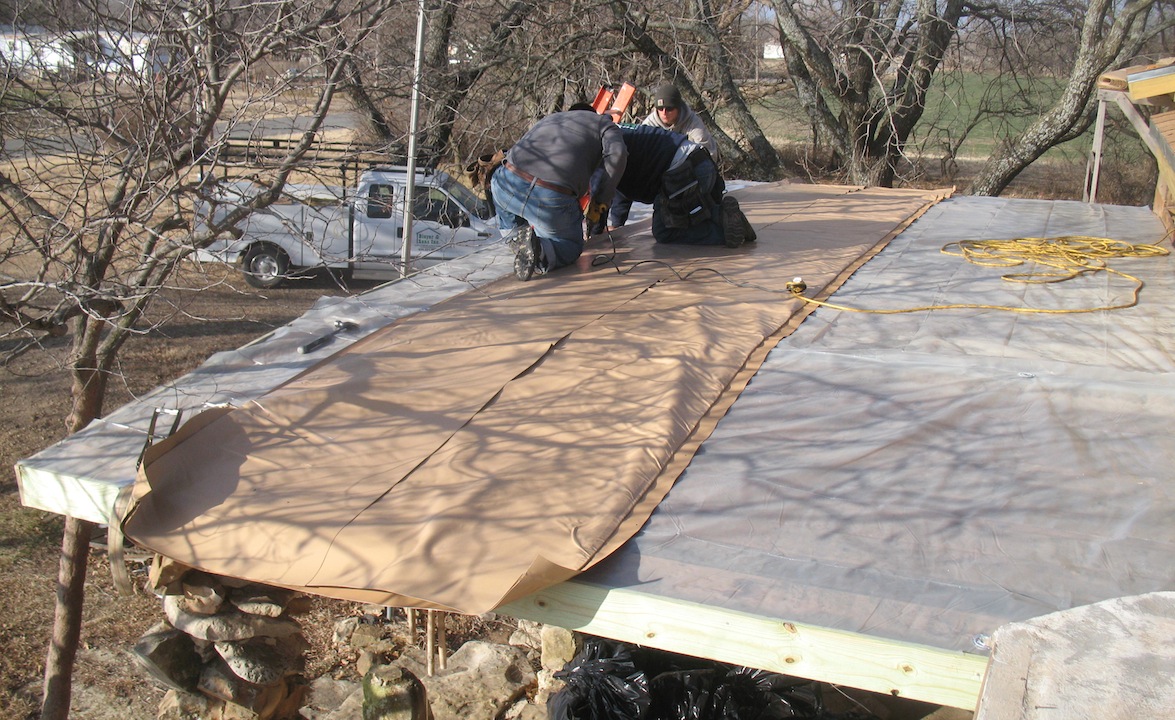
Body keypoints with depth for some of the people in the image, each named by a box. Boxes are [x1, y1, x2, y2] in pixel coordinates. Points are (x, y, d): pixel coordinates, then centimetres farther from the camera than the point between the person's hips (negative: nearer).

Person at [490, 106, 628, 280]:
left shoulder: (548, 119, 35)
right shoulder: (603, 122, 22)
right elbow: (617, 153, 1)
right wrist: (602, 198, 7)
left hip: (510, 182, 4)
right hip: (554, 199, -4)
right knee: (572, 247, 22)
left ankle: (516, 233, 17)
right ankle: (540, 250, -10)